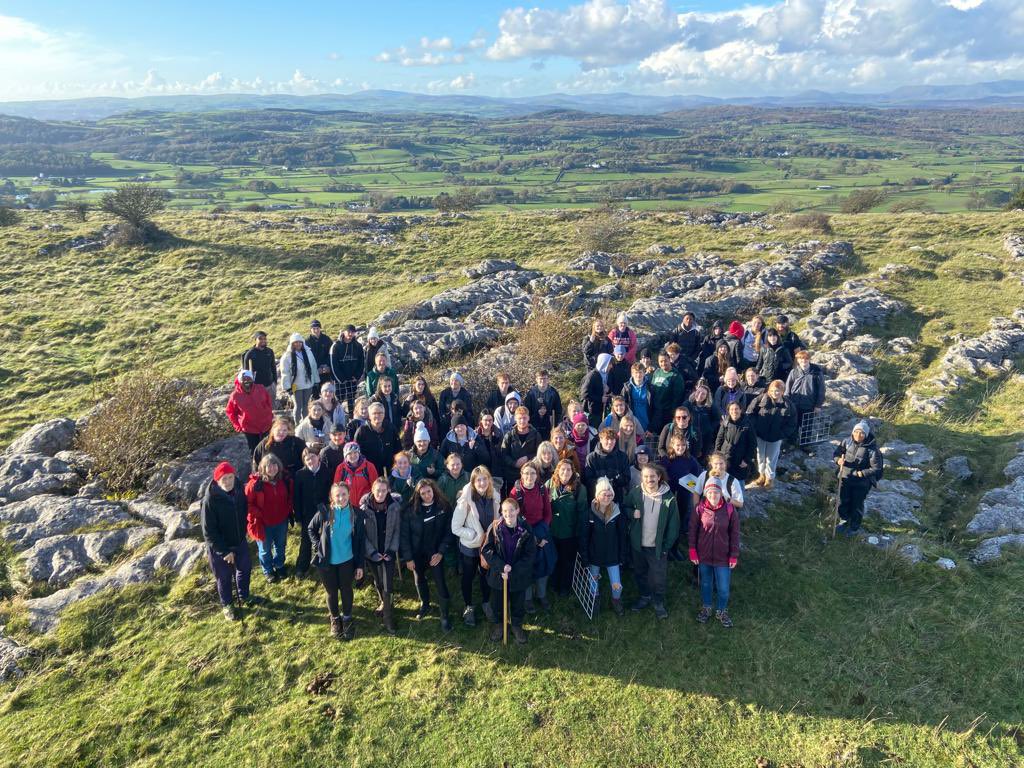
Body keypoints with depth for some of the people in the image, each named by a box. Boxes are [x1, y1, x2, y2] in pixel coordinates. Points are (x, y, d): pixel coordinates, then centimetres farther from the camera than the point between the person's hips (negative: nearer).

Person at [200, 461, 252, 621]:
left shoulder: (239, 490, -12)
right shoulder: (210, 500, -27)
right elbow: (208, 532, -22)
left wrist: (242, 534, 3)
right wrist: (224, 551, -20)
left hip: (240, 542, 5)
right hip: (219, 547, -5)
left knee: (245, 568, 23)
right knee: (224, 577, 16)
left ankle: (244, 595, 50)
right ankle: (227, 605, 41)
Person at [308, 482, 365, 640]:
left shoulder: (356, 514, -12)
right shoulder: (324, 512, -14)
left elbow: (361, 541, -5)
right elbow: (310, 529, 4)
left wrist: (360, 565, -4)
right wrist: (317, 546, -7)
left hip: (347, 560, 0)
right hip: (327, 561, 0)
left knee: (346, 590, 17)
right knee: (331, 591, 16)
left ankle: (347, 618, 39)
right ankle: (335, 619, 39)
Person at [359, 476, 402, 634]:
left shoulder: (395, 506, -11)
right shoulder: (364, 507, -12)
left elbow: (397, 530, -4)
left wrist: (392, 550, -11)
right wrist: (372, 552, -12)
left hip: (389, 552, -1)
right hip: (372, 552, 1)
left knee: (387, 584, -7)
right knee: (378, 582, 17)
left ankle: (387, 617, 6)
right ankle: (384, 603, 43)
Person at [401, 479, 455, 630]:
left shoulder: (444, 508, -11)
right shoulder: (411, 510, -11)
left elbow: (449, 532, -8)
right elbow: (405, 534, -8)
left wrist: (441, 552, -15)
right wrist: (408, 557, -10)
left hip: (435, 553, -2)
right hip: (417, 553, 2)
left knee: (440, 583, -5)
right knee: (419, 581, 19)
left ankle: (445, 616, 11)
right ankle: (425, 605, 44)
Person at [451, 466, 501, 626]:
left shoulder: (494, 497, -12)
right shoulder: (466, 500, -25)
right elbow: (455, 528, -20)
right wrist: (476, 535, -21)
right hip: (469, 547, -4)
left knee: (486, 575, 22)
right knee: (468, 577, 17)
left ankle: (486, 603, 46)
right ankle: (468, 607, 39)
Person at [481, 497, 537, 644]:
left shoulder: (525, 529, -15)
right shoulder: (494, 527, -14)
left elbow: (530, 554, -13)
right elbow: (486, 550, -13)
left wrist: (513, 571, -19)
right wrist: (501, 566, -23)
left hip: (519, 576, 0)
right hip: (497, 574, 1)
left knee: (518, 603, 18)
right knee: (497, 603, 19)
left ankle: (517, 626, 44)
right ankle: (498, 625, 45)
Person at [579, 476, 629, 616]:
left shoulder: (618, 514, -11)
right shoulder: (589, 514, -13)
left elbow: (622, 537, -2)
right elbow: (583, 539, -8)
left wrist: (622, 557, -2)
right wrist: (585, 560, -8)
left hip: (613, 557, 0)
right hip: (594, 556, 0)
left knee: (617, 586, -1)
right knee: (593, 584, 15)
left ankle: (616, 601, 32)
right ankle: (595, 600, 45)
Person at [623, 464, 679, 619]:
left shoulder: (668, 497, -14)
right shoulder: (635, 493, -9)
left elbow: (673, 524, -8)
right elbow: (624, 507, 8)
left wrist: (667, 545, -10)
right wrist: (632, 513, -15)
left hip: (658, 546, -2)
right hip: (638, 543, 3)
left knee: (659, 577, 8)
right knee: (640, 572, 20)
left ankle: (659, 602, 32)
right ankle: (645, 596, 43)